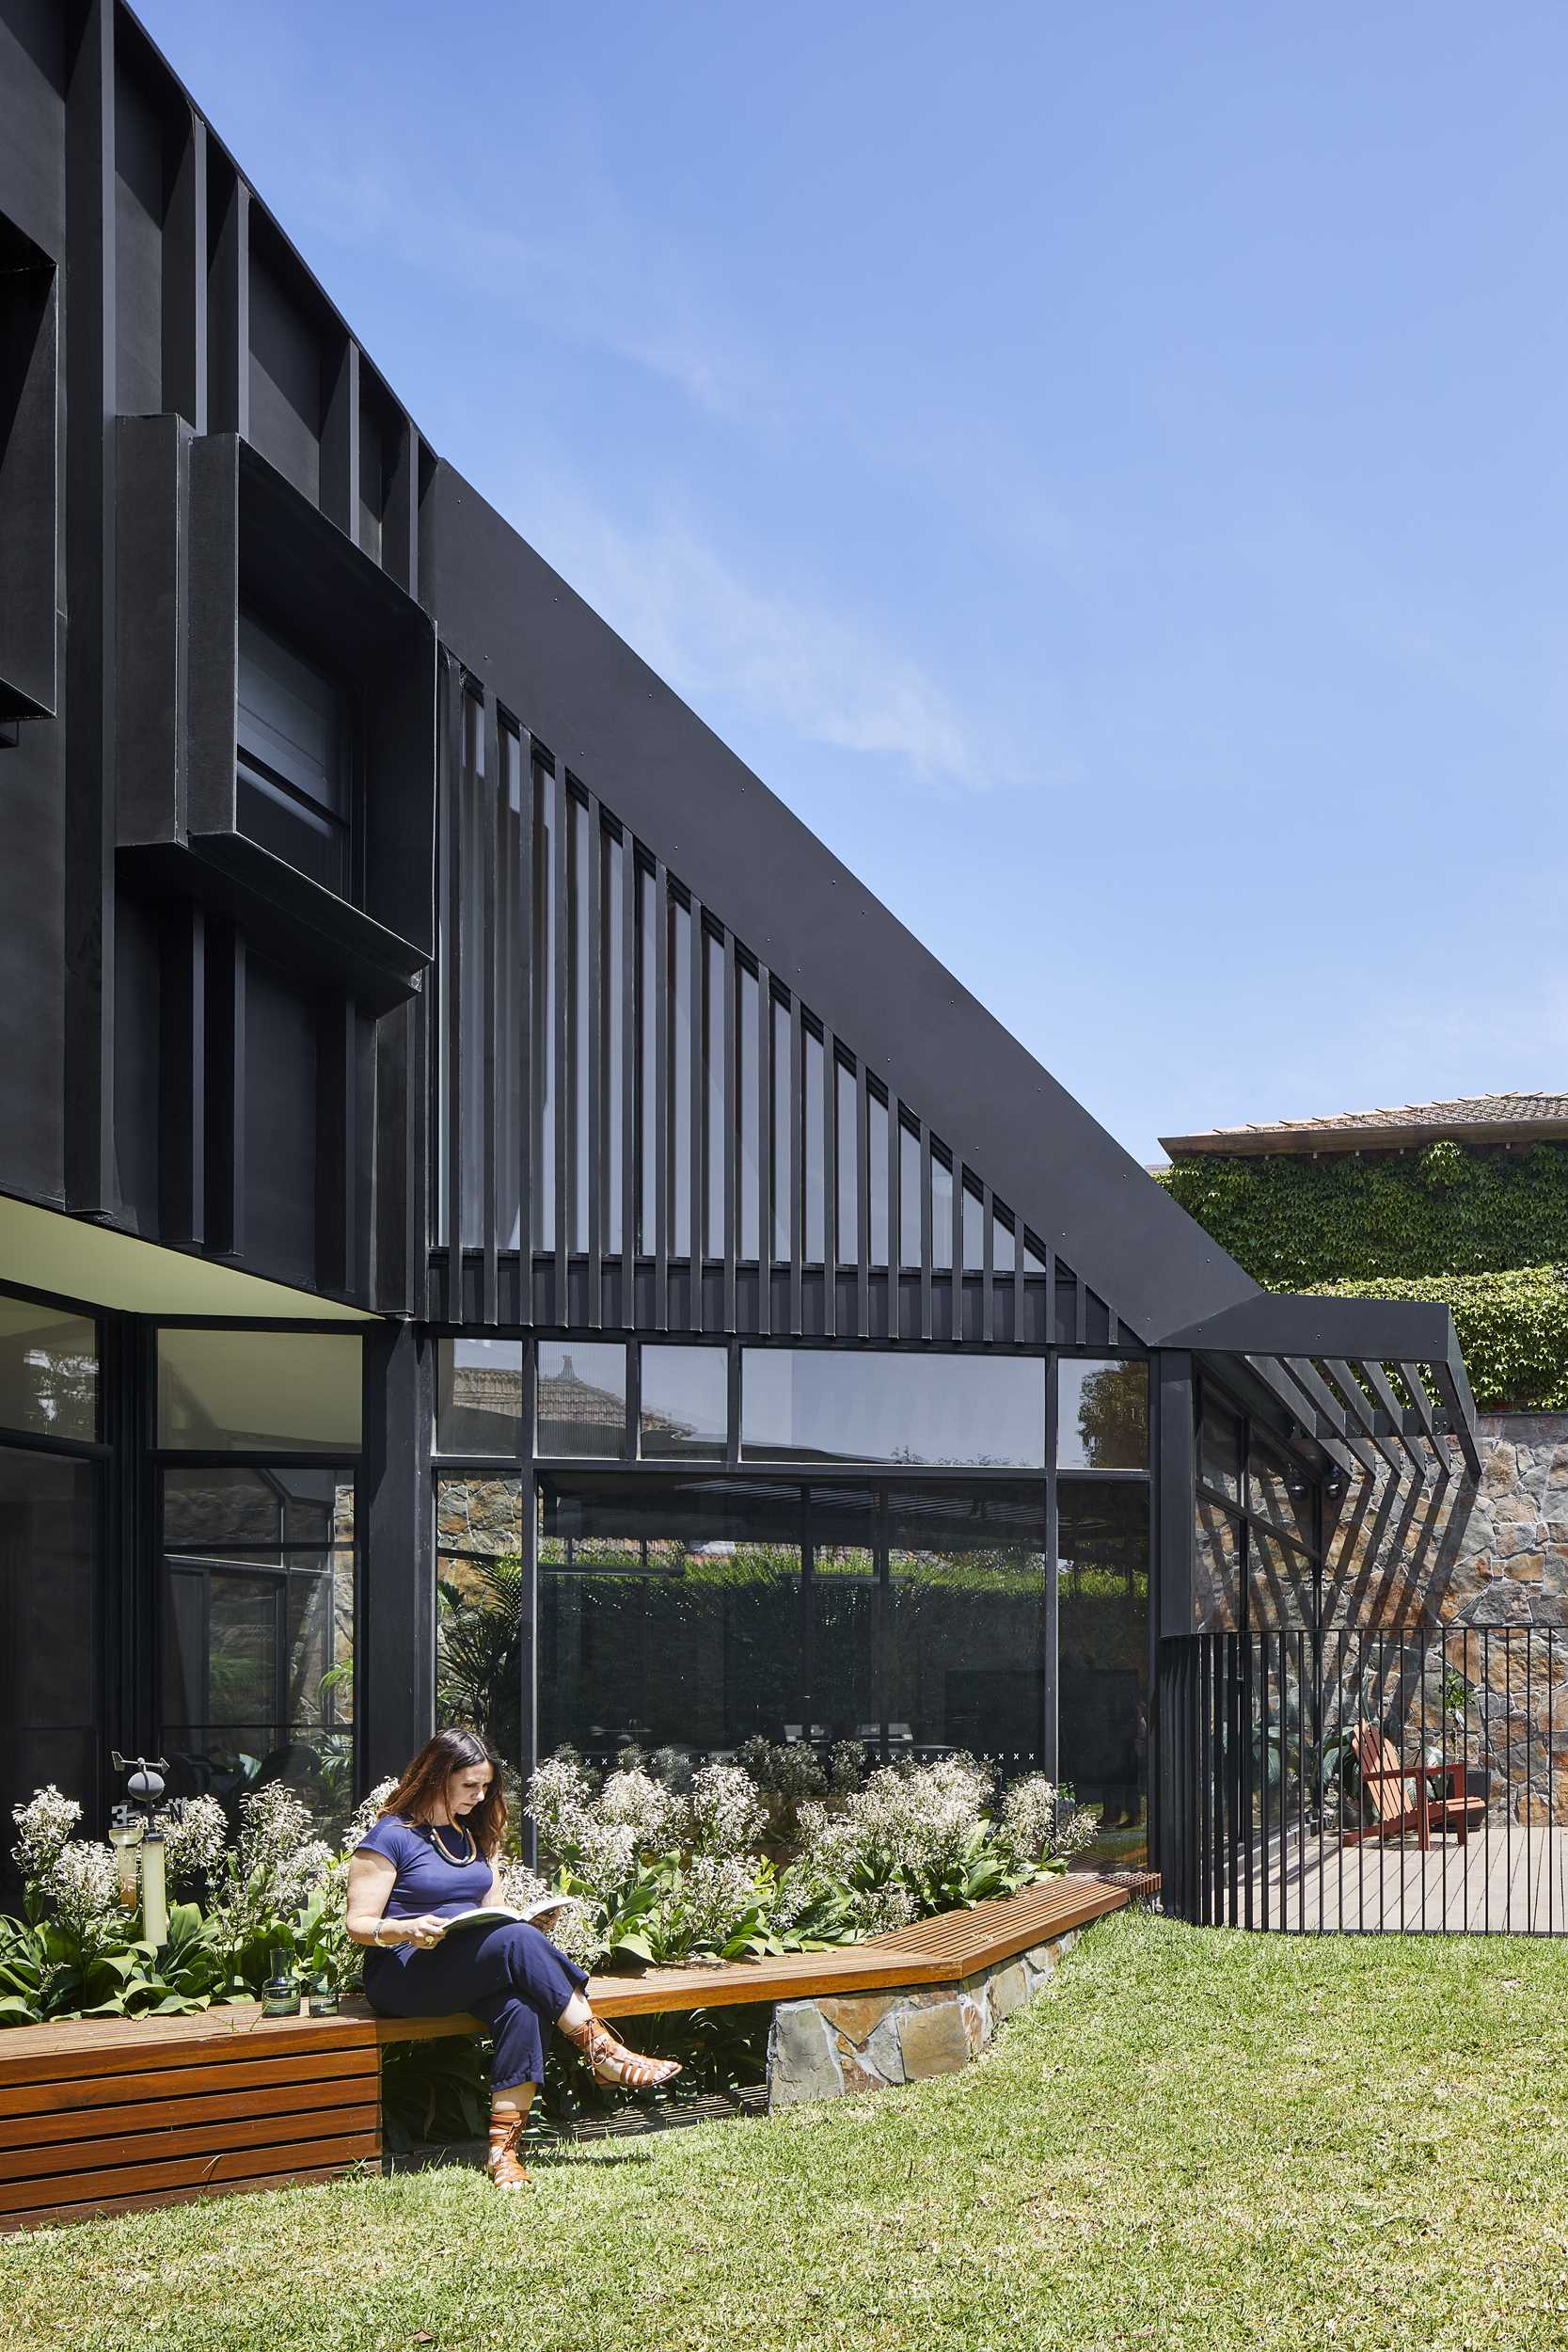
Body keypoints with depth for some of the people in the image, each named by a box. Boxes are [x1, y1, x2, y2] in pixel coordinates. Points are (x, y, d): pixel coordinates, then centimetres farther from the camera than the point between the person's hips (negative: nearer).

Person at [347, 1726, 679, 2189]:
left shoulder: (474, 1836, 19)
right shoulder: (390, 1836, -2)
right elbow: (359, 1924, -6)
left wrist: (530, 1920, -1)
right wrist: (408, 1930, -25)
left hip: (479, 1968, 6)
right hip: (403, 1976, -6)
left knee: (523, 2006, -31)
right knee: (517, 1942, -32)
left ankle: (503, 2147, -33)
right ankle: (603, 2053, -23)